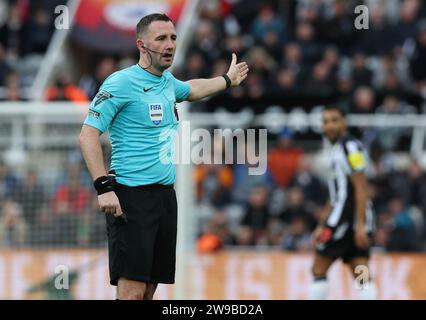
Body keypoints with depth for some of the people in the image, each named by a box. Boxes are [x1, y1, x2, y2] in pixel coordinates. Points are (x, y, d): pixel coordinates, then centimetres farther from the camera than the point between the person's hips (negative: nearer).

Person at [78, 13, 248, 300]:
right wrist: (104, 187, -21)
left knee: (150, 287, 6)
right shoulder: (122, 83, -10)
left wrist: (227, 80, 51)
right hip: (132, 197, -8)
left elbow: (191, 89, 39)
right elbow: (88, 134, -13)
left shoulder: (167, 81, 14)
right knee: (132, 291, -14)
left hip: (165, 195, 8)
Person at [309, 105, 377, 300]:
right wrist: (322, 226, 27)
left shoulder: (349, 146, -7)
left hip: (347, 217, -9)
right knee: (362, 276, 0)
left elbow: (360, 187, -15)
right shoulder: (336, 150, 22)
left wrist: (360, 225, -21)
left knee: (319, 269, -3)